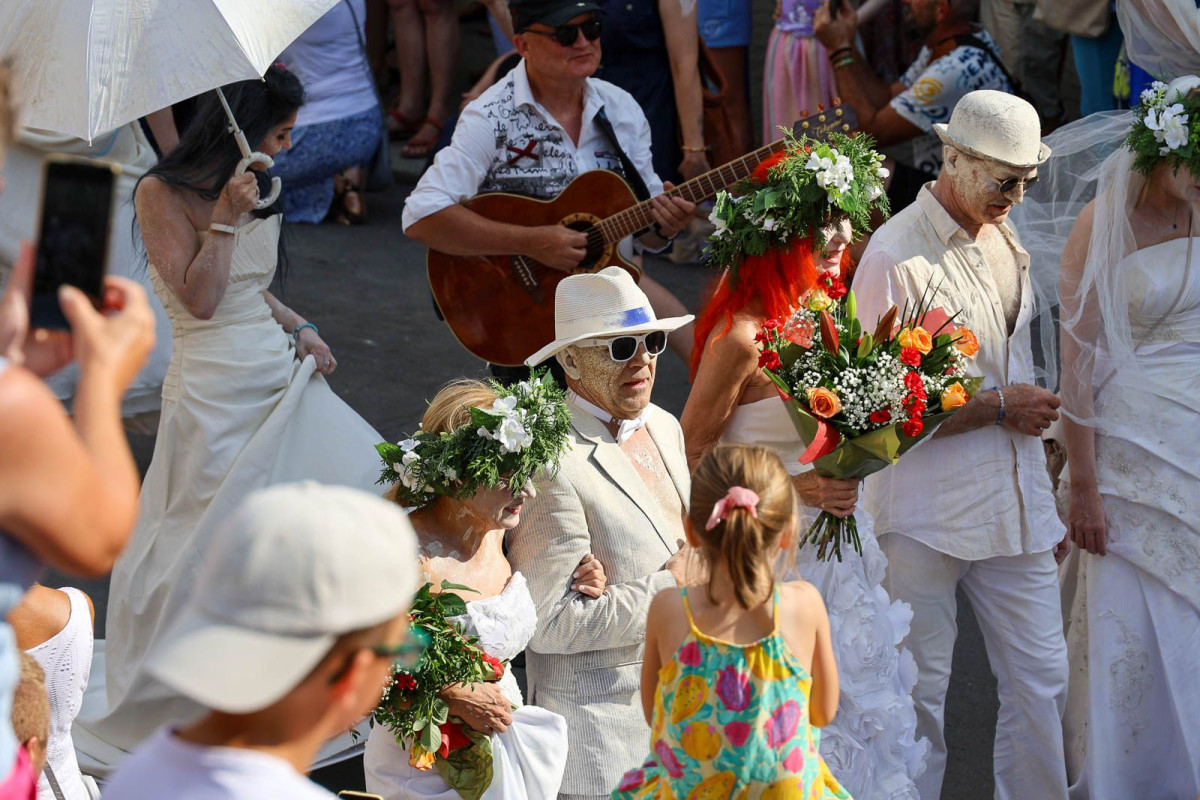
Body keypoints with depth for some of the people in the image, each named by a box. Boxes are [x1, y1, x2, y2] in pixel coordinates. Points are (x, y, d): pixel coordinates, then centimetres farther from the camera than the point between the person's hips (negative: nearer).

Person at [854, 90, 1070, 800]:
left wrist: (1047, 500, 19)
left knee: (1043, 681, 8)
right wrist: (998, 406, -10)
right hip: (927, 514, -7)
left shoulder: (1005, 241, 12)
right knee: (919, 694, 2)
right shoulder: (895, 257, -13)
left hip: (1015, 502, 7)